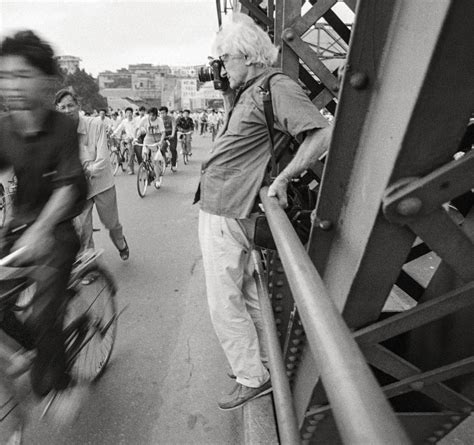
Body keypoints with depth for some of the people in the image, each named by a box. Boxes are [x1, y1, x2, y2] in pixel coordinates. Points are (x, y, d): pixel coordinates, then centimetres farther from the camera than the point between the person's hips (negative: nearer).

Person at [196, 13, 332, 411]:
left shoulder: (276, 87, -13)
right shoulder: (249, 91, 16)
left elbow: (322, 134, -23)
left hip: (225, 214, -10)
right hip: (223, 209, 10)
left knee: (224, 304, 2)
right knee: (247, 294, 19)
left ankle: (253, 379, 22)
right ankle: (267, 363, 38)